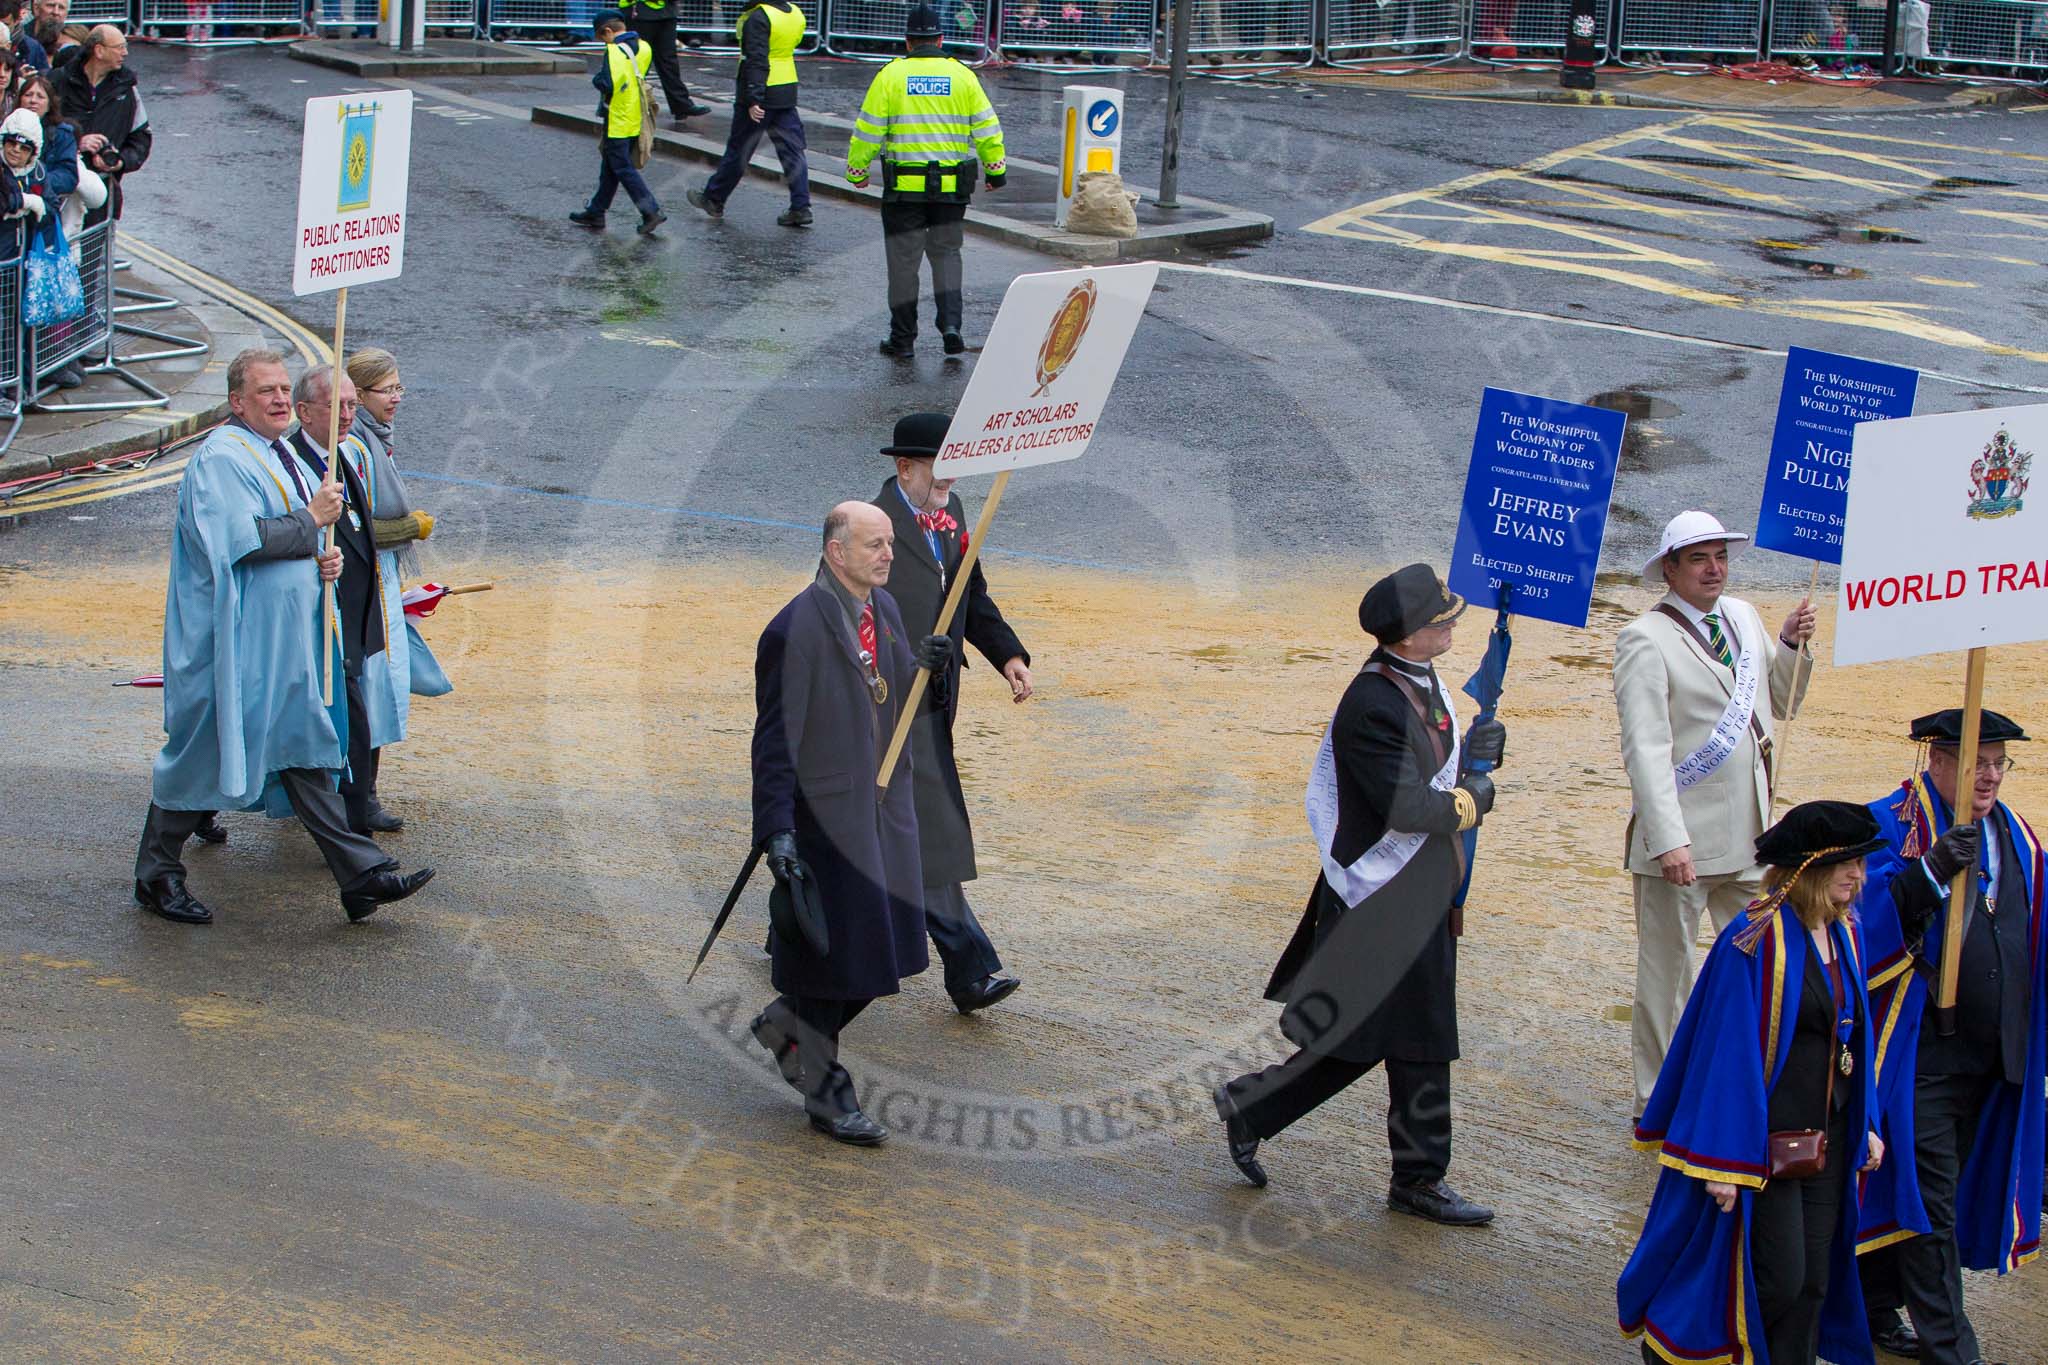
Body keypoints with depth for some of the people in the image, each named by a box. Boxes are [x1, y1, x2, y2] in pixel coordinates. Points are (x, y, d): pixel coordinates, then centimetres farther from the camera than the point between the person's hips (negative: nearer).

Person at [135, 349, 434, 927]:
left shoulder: (283, 457, 15)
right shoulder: (221, 458, -14)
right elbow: (242, 538, -26)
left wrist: (323, 560, 2)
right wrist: (311, 521, -15)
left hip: (287, 640, 9)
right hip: (233, 639, -9)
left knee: (305, 754, 8)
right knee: (202, 753, 1)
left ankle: (361, 876, 5)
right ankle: (156, 875, 15)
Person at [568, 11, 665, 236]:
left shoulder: (614, 51, -18)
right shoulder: (643, 48, 5)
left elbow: (607, 85, -23)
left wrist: (596, 78, -4)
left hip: (617, 122, -8)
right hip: (636, 121, 8)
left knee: (623, 169, -3)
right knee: (610, 167, 17)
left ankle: (651, 211, -10)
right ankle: (596, 212, 26)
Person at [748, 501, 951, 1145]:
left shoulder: (884, 608, 6)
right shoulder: (797, 629, -18)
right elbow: (776, 738, -18)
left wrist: (920, 666, -5)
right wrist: (777, 832, -24)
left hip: (884, 808, 8)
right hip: (826, 815, -8)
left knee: (886, 946, 11)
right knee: (833, 948, 2)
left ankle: (788, 1024, 34)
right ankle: (825, 1091, 18)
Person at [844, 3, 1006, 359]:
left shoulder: (890, 76, -3)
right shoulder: (962, 76, 2)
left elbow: (868, 132, -2)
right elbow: (987, 129, 5)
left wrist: (856, 171, 11)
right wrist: (995, 170, 17)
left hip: (904, 186, -2)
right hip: (951, 186, 2)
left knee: (904, 260, 7)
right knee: (946, 253, 16)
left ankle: (903, 339, 12)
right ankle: (950, 323, -3)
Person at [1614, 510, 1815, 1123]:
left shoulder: (1743, 618, 11)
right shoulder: (1646, 639, -10)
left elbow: (1783, 703, 23)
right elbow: (1645, 748, -17)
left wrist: (1791, 645, 4)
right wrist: (1668, 839, -25)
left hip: (1748, 838, 7)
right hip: (1682, 841, -7)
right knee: (1666, 974, 3)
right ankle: (1657, 1106, 13)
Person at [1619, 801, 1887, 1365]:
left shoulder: (1844, 933, 5)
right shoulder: (1755, 941, -19)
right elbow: (1729, 1052, -18)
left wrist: (1865, 1125, 15)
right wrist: (1724, 1162, -19)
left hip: (1826, 1142, 7)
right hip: (1764, 1142, -7)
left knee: (1813, 1283, 9)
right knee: (1778, 1280, -4)